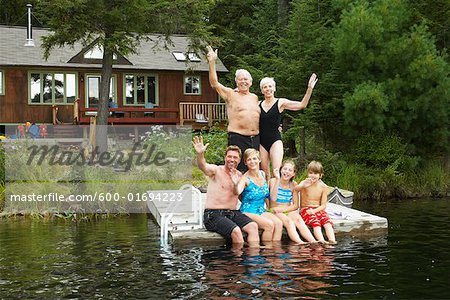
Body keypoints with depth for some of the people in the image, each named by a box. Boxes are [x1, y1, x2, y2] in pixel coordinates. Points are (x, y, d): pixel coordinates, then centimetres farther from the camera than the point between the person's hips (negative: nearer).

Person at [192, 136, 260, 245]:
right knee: (236, 231, -30)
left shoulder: (239, 175, 14)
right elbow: (203, 166, -25)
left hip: (233, 213, 5)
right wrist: (200, 154, -48)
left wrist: (235, 182, -8)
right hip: (213, 215, -5)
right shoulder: (216, 170, -2)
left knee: (253, 226, -19)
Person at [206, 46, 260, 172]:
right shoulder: (231, 95, 2)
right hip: (238, 138, -5)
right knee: (238, 170, -8)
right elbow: (214, 83, -8)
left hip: (255, 138, 6)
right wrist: (212, 62, -15)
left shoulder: (254, 97, 17)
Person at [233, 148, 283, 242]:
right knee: (269, 225, -28)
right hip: (248, 212, -5)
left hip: (262, 211, 6)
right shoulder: (245, 178, -11)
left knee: (278, 223, -22)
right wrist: (235, 183, -53)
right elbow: (238, 191, -34)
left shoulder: (263, 174, 9)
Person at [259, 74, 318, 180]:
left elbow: (302, 105, -5)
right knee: (265, 173, 5)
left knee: (276, 172, -16)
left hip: (275, 140, -3)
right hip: (261, 142, 3)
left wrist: (310, 89, -17)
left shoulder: (280, 102, 2)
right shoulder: (258, 104, 8)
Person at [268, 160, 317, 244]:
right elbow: (273, 198, -21)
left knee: (298, 219, -30)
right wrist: (277, 180, -23)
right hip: (275, 212, -3)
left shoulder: (293, 184, 7)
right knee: (288, 221, -33)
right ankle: (300, 243, -54)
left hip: (288, 212, 3)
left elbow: (296, 205, 5)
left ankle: (314, 242, -47)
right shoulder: (273, 181, -4)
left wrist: (284, 209, -13)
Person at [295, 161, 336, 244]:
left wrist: (314, 210, -17)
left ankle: (332, 240, -45)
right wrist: (303, 186, -51)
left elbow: (323, 205, 2)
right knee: (315, 221, -32)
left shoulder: (323, 187, 2)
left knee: (327, 220, -28)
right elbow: (295, 189, -29)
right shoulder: (304, 183, -4)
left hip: (318, 210, 3)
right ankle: (321, 240, -51)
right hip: (305, 210, -3)